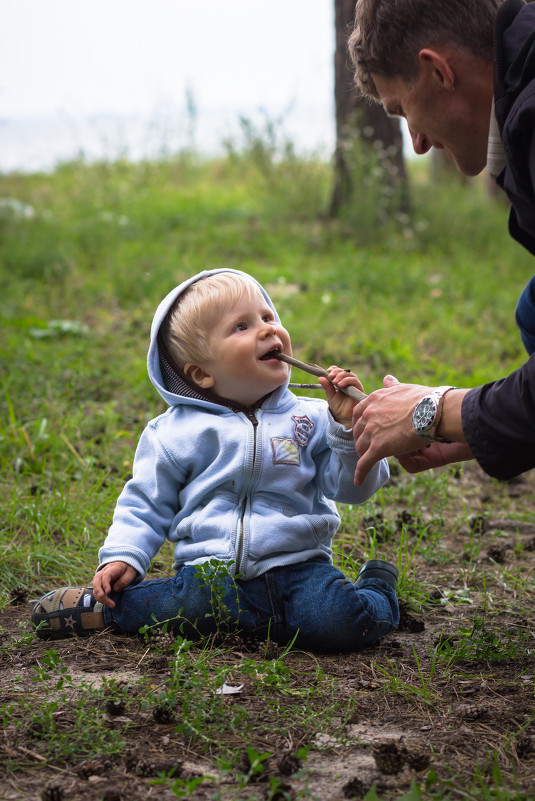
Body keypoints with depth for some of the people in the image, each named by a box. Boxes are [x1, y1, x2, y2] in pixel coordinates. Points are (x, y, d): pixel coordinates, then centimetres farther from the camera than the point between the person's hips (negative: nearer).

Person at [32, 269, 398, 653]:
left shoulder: (312, 419, 7)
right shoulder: (176, 432, 6)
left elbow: (354, 488, 4)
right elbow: (146, 504, 13)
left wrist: (348, 425, -9)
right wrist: (124, 557, -2)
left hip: (297, 564, 0)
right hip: (214, 568, 0)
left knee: (340, 621, -30)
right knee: (198, 599, -35)